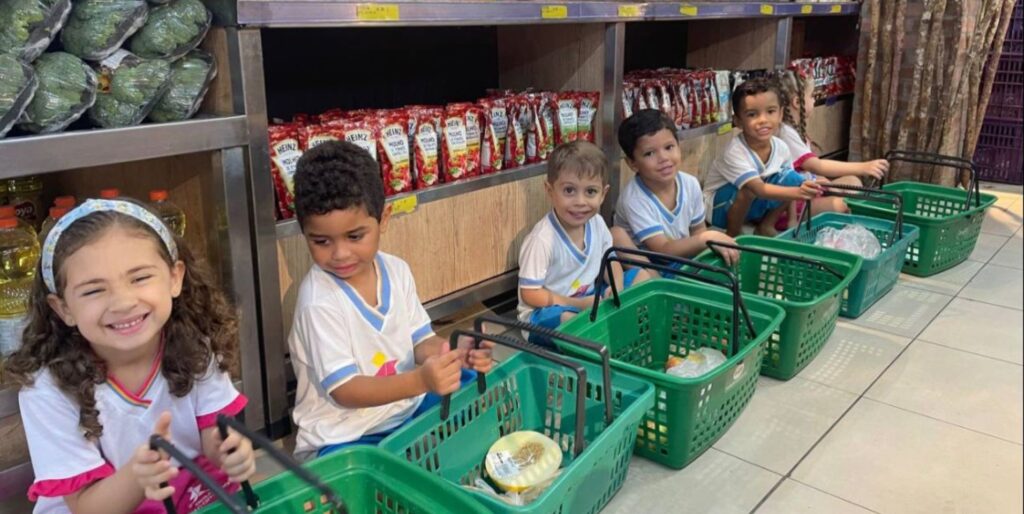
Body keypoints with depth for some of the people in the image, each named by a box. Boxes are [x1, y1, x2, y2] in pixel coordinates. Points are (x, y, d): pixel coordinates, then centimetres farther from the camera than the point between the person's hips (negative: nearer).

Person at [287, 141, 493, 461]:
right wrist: (420, 380, -39)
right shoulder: (319, 301, -22)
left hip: (408, 409, 7)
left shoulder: (396, 271, -2)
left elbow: (420, 341, 3)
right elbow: (344, 390, -24)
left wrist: (456, 354, -20)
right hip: (344, 438, -6)